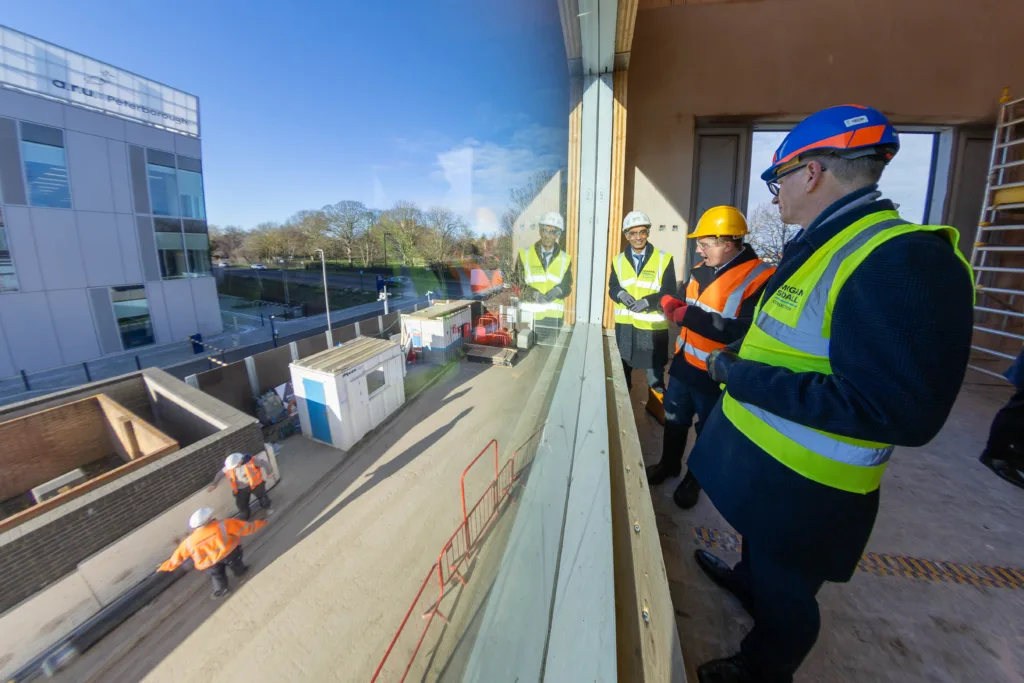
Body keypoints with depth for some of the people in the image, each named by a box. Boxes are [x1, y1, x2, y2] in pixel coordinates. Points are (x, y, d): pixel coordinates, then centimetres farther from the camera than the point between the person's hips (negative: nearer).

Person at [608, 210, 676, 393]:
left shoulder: (664, 259, -4)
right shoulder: (618, 260, 7)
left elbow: (669, 293, -8)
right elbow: (612, 288, 6)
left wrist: (647, 301, -24)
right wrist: (621, 294, -17)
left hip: (653, 325, -3)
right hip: (625, 324, 4)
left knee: (655, 371, 7)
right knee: (622, 368, 18)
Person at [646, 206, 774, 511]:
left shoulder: (760, 278, -19)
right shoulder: (701, 270, 5)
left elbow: (747, 332, -29)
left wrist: (691, 316, -30)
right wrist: (672, 303, -5)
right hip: (683, 363, 7)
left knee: (708, 432, 16)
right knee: (674, 420, 21)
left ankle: (694, 479, 38)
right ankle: (668, 464, 44)